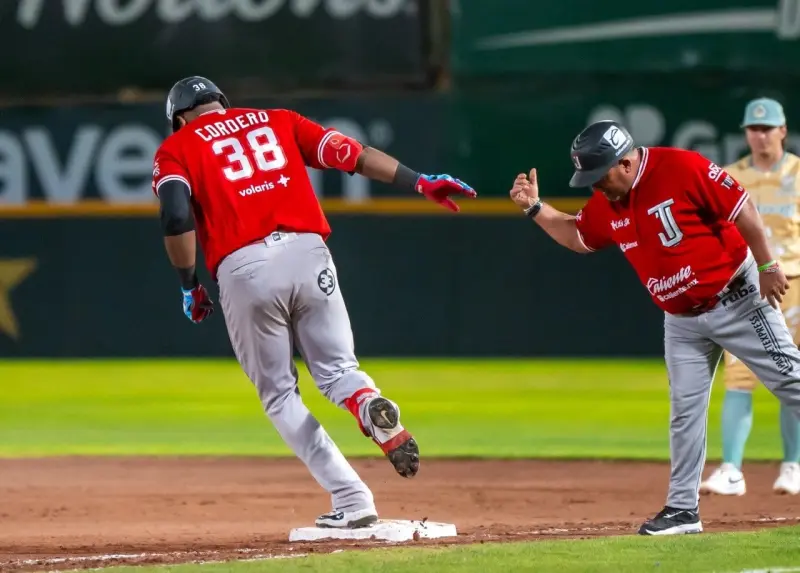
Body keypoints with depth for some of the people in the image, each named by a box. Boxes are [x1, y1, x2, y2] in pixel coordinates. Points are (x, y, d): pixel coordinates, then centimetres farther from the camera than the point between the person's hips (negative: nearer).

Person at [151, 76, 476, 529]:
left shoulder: (177, 148, 14)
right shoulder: (277, 120, 23)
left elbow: (176, 216, -3)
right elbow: (349, 153, 13)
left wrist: (189, 286, 8)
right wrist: (419, 183, 12)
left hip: (243, 270, -2)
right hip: (307, 253, 2)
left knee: (279, 394, 11)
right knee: (337, 369, 12)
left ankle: (351, 501, -3)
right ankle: (370, 406, -26)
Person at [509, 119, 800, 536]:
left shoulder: (683, 169, -23)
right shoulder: (606, 204, -1)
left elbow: (742, 210, -19)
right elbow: (578, 237, 17)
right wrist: (535, 208, 5)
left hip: (736, 298, -6)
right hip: (681, 319, 6)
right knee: (685, 410, 7)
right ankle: (683, 508, 12)